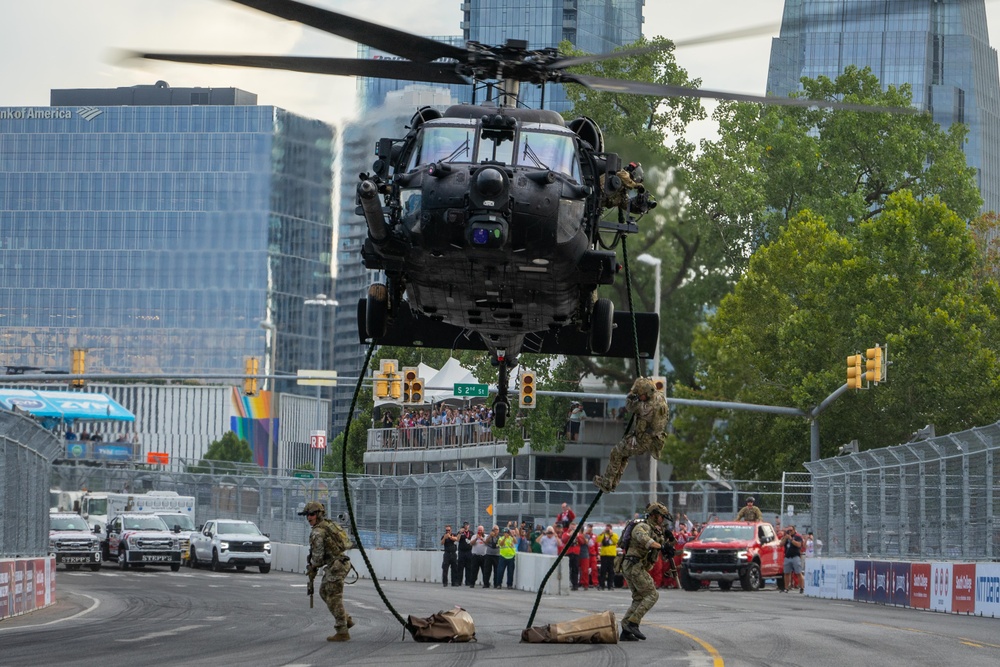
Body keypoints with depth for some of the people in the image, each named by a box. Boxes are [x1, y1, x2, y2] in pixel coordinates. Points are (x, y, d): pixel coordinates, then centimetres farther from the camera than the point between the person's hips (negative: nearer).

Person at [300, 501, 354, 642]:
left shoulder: (317, 531, -15)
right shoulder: (329, 524, 15)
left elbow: (318, 555, -18)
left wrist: (313, 567, 4)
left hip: (336, 566, -10)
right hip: (342, 562, 10)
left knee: (333, 598, -5)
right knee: (324, 592, 21)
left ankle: (342, 632, -4)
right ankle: (346, 620, 21)